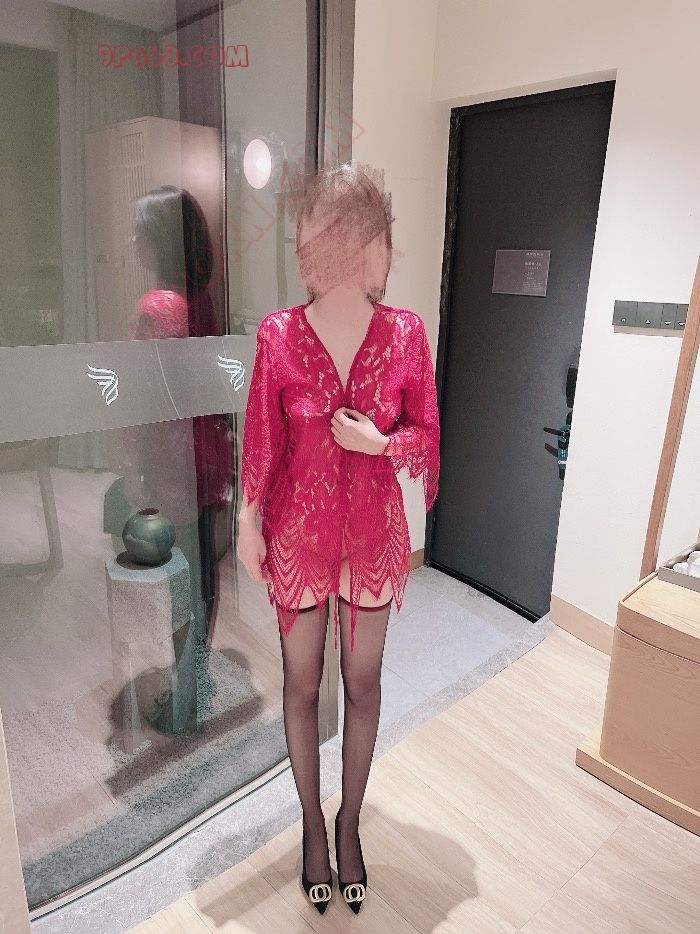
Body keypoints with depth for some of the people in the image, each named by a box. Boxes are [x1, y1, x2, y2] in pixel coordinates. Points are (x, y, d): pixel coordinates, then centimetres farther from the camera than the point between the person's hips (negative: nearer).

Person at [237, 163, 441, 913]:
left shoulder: (405, 333, -6)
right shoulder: (278, 334, -10)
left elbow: (427, 436, 0)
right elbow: (261, 440, -3)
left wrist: (379, 442, -20)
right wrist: (248, 527, 0)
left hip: (375, 534, 1)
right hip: (299, 533, -1)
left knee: (363, 684, 16)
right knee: (302, 683, 15)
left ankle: (349, 827, 41)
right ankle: (313, 826, 41)